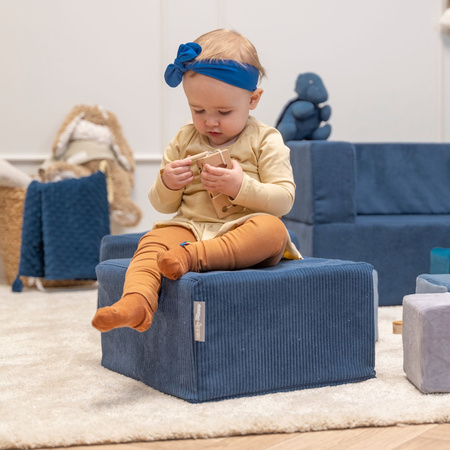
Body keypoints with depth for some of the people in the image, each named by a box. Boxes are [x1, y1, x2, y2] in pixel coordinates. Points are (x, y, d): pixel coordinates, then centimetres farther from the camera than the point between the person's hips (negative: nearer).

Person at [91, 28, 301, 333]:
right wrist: (167, 184, -7)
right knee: (154, 240, -25)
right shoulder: (184, 142, 15)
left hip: (243, 230, -3)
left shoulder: (265, 141, 4)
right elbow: (163, 205, 17)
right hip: (190, 227, 3)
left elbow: (284, 199, -4)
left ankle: (190, 256, -45)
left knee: (272, 229, -35)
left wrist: (241, 187, -19)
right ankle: (137, 303, -50)